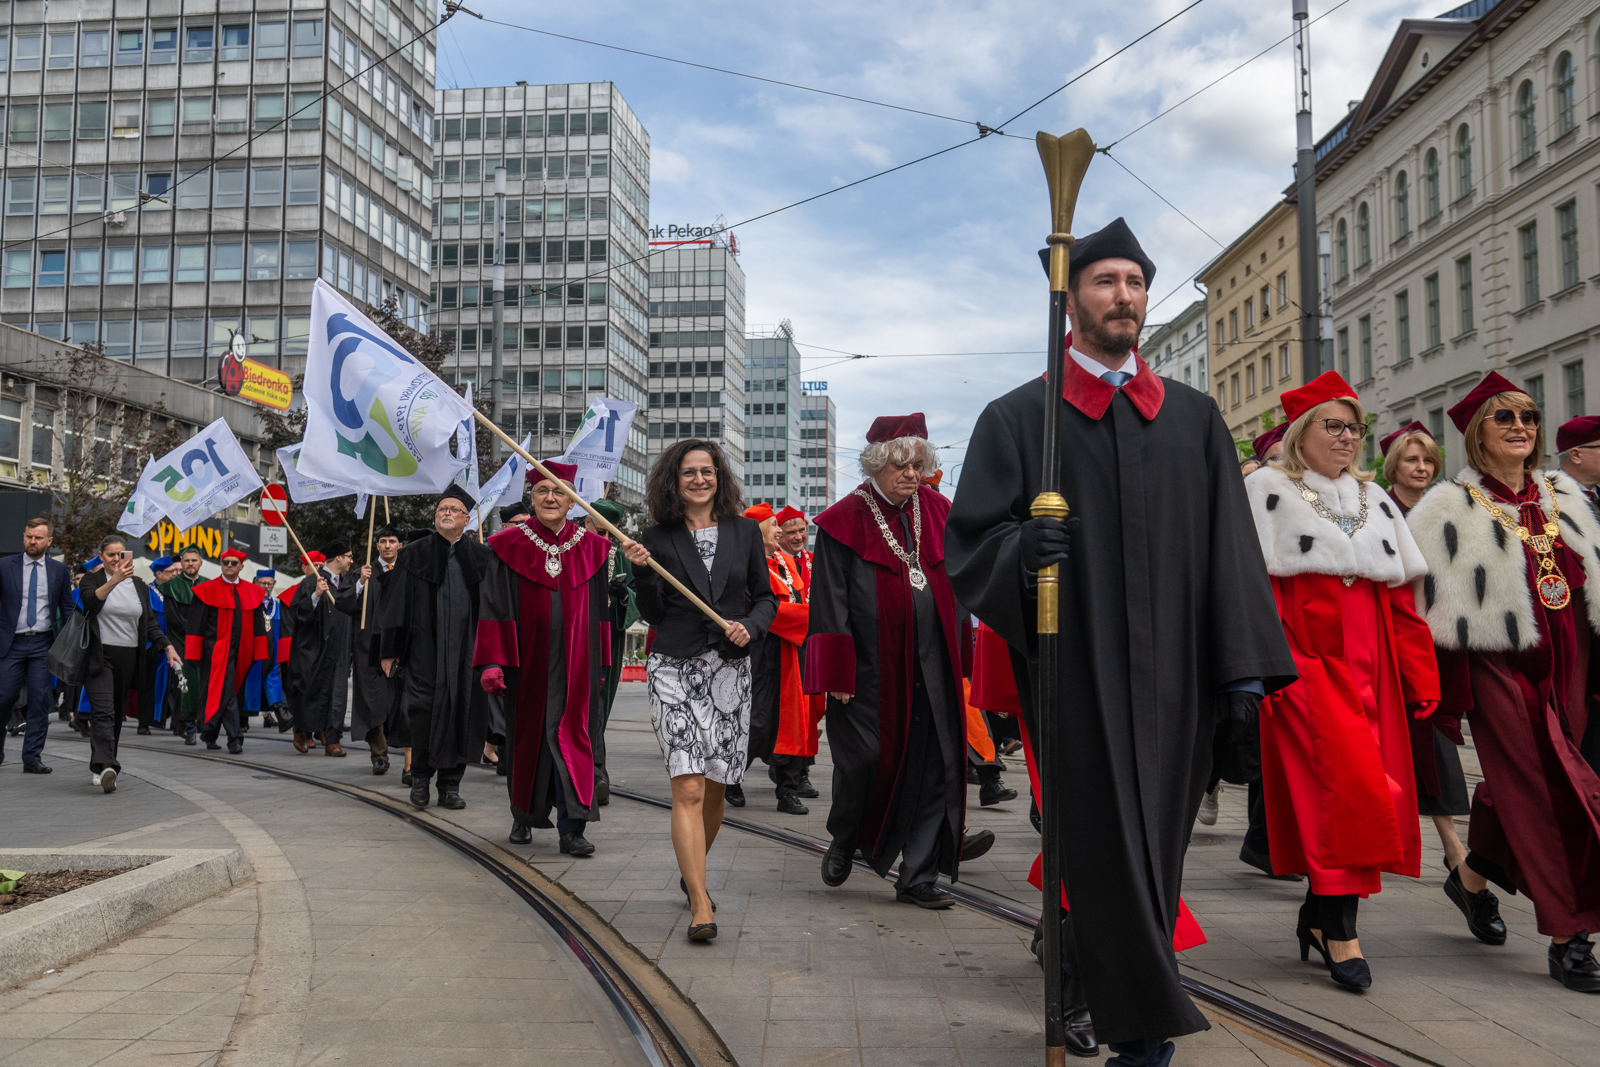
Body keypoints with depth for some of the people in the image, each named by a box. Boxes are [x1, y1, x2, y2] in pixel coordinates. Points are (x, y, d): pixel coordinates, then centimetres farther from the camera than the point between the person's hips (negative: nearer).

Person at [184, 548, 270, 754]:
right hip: (216, 651, -4)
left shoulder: (253, 592, 11)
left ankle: (210, 736, 25)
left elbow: (258, 626, 13)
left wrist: (259, 655, 6)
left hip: (241, 653, 4)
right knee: (225, 693, -12)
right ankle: (235, 738, -14)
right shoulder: (207, 590, 0)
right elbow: (196, 624, -1)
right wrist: (193, 655, -7)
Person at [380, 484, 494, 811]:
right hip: (423, 648, -1)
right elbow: (397, 605, 5)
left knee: (459, 712, 2)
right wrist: (390, 650, 1)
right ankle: (420, 777, 11)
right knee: (423, 711, -7)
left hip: (466, 650, 1)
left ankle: (450, 785, 12)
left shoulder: (481, 557, 9)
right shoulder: (414, 554, 7)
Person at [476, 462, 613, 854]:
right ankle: (523, 816, 27)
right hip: (527, 662, 0)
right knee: (525, 737, 10)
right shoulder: (509, 546, 1)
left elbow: (600, 613, 8)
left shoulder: (592, 548, 5)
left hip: (575, 663, 0)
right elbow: (496, 608, -2)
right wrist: (493, 662, -10)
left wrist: (600, 666, 6)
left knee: (572, 738, -5)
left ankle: (571, 829, -6)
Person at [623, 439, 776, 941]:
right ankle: (700, 904, -11)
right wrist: (642, 571, -11)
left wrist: (750, 626, -6)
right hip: (675, 670, -2)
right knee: (688, 788, -13)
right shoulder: (656, 537, 3)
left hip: (729, 669, 3)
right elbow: (653, 615, 4)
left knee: (715, 788, 11)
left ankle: (691, 874, 35)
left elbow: (766, 597, 13)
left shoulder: (745, 531, 8)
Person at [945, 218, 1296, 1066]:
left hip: (1173, 678, 3)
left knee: (1154, 849, 10)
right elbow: (968, 545, -1)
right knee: (1106, 851, -2)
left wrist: (1243, 665, -2)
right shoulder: (1019, 417, 4)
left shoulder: (1194, 418, 13)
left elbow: (1230, 548, 7)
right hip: (1076, 673, -3)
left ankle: (1107, 995, 29)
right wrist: (1021, 547, -23)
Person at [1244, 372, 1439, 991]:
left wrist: (1420, 674, 10)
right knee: (1342, 783, -15)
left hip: (1369, 663, 6)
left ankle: (1319, 914, 16)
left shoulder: (1373, 498, 20)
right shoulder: (1268, 490, 4)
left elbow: (1401, 593, 17)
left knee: (1371, 790, 2)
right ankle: (1339, 926, -9)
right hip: (1303, 660, -5)